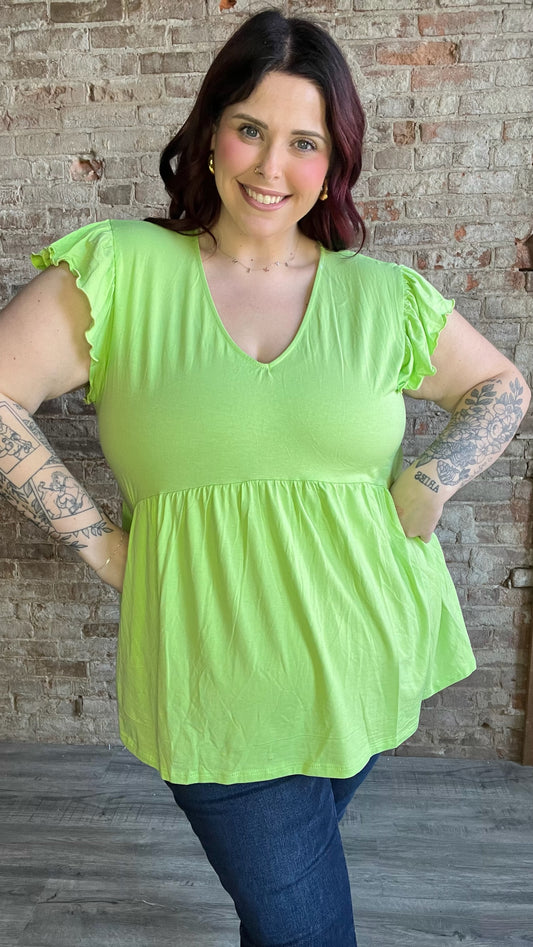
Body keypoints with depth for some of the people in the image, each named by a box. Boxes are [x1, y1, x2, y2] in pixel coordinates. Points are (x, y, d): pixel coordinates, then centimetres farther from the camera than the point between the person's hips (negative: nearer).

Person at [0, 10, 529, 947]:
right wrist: (98, 542, -10)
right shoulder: (120, 271, -6)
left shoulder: (383, 295, 1)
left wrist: (427, 484, -3)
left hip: (371, 664, 3)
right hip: (217, 687, -2)